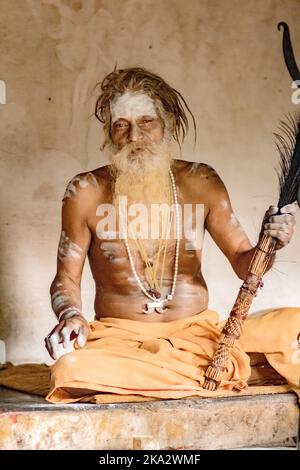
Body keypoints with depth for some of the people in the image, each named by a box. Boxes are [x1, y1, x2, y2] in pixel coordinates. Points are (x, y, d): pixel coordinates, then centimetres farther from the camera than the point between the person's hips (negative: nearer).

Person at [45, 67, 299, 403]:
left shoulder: (200, 182, 4)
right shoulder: (86, 192, -1)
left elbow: (243, 262, 7)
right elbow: (67, 278, 3)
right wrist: (70, 314, -19)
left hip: (197, 334, 1)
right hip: (118, 339, -1)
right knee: (70, 371, -35)